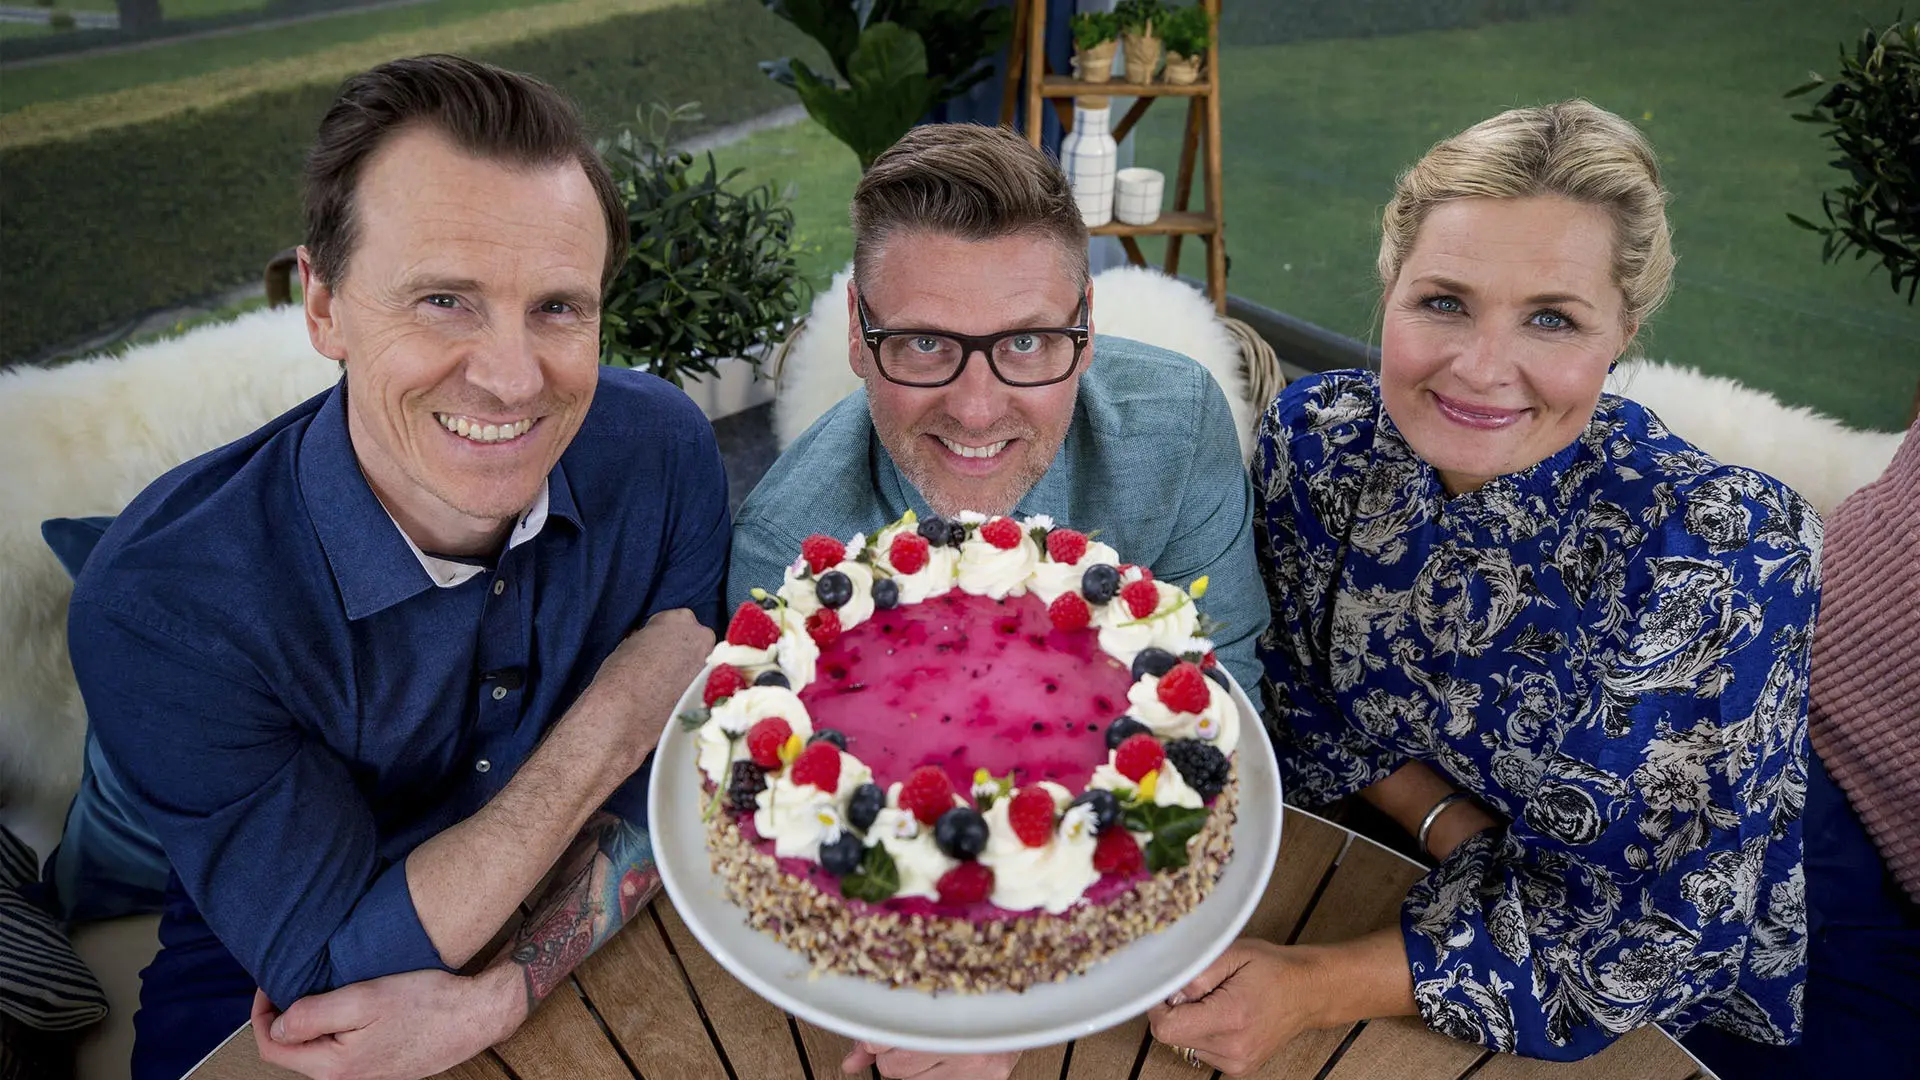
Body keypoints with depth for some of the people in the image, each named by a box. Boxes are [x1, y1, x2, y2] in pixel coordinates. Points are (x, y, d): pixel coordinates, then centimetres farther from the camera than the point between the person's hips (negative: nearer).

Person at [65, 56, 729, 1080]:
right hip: (273, 974, -3)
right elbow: (334, 969, -22)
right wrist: (610, 722, -25)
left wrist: (498, 992, -24)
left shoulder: (662, 449, -19)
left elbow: (679, 776, -11)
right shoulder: (159, 605, -26)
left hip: (586, 933, 3)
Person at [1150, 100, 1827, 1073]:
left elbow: (1658, 930, -23)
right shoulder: (1315, 435, -18)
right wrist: (1449, 826, -17)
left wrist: (1313, 991, -28)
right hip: (1375, 875, 2)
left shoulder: (1725, 550, -28)